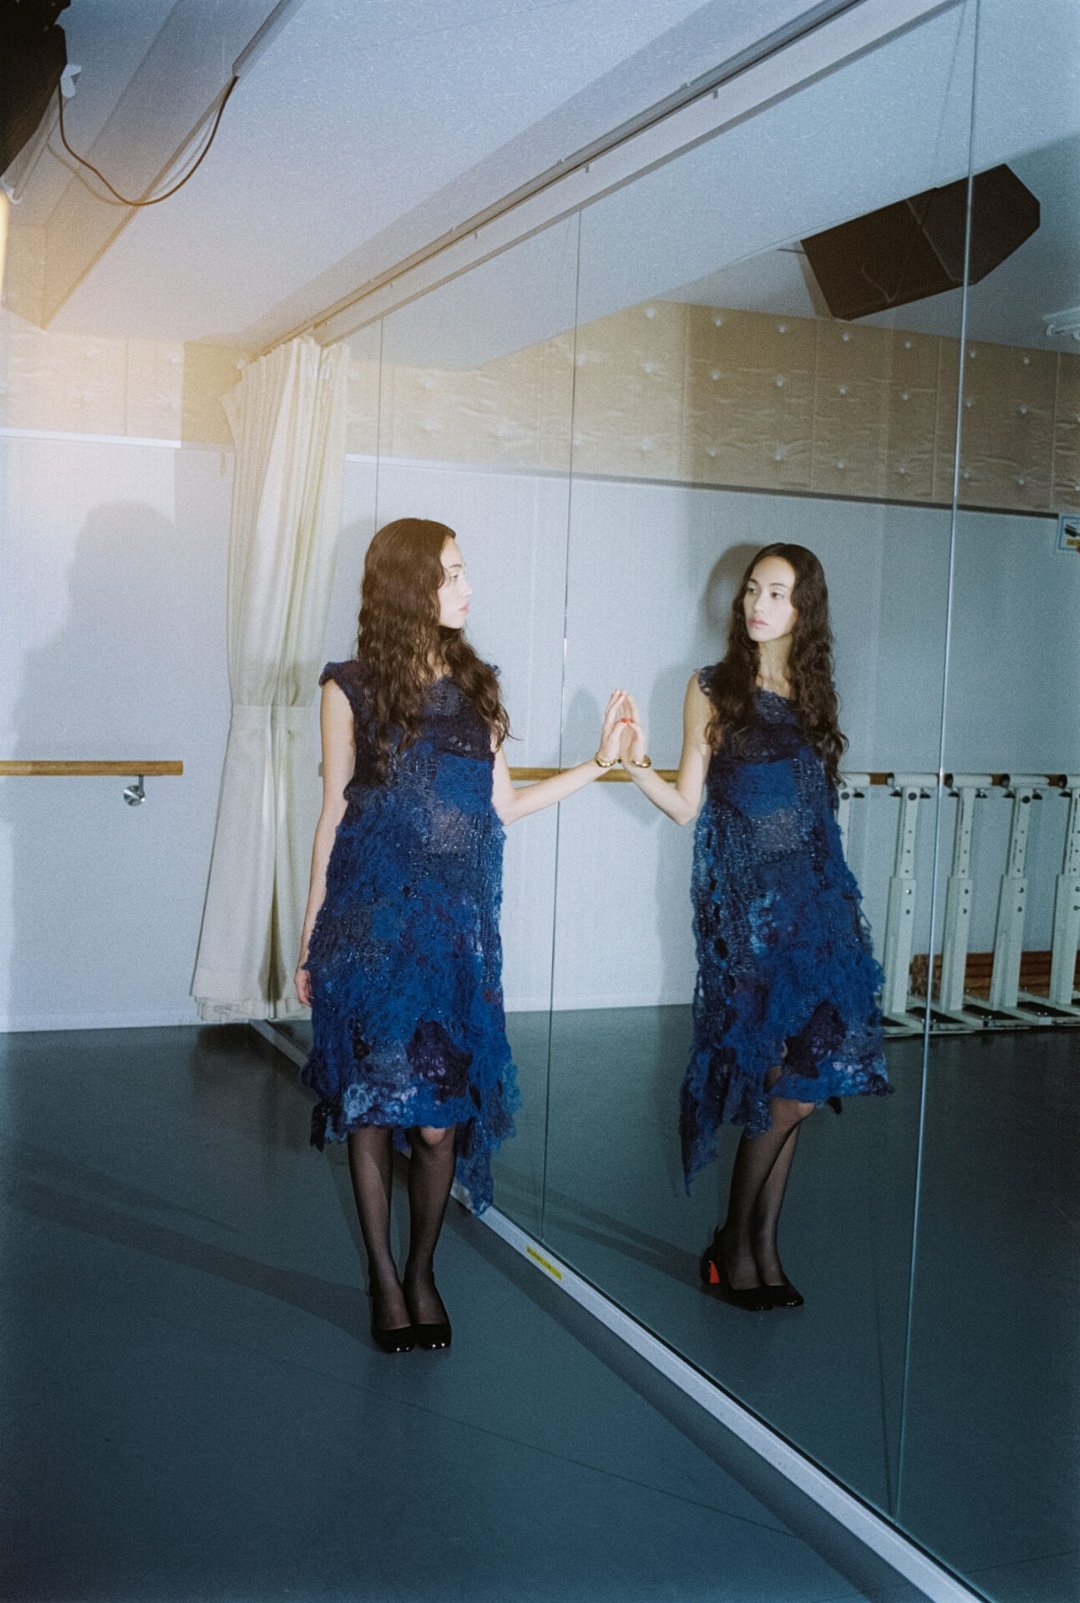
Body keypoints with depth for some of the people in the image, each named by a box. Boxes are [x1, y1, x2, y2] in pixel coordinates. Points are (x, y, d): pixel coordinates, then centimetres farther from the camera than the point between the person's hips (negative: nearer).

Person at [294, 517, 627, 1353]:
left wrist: (600, 761, 10)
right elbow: (334, 815, 2)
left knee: (440, 1116, 3)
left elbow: (501, 805, 11)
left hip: (455, 929, 3)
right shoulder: (353, 686, -1)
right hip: (370, 927, -2)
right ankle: (383, 1277, 23)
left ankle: (423, 1271, 23)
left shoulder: (476, 684, 10)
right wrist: (309, 938, 4)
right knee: (371, 1108, 5)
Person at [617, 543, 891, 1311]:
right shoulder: (714, 690, 2)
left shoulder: (814, 694, 13)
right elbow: (688, 805, -1)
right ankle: (738, 1243, 10)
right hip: (744, 903, -4)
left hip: (816, 900, 5)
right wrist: (638, 766, -18)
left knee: (791, 1086, 4)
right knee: (790, 1087, -8)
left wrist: (837, 899, 10)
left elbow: (819, 807, 15)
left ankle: (760, 1245, 17)